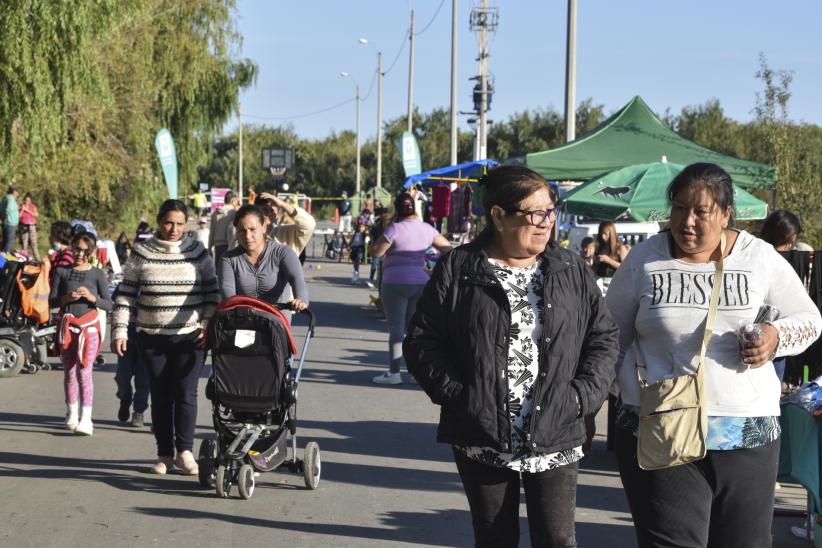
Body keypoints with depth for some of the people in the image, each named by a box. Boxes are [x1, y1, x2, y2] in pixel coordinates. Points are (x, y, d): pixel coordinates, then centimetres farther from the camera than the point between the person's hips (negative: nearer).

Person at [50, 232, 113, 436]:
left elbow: (108, 304, -1)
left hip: (89, 326, -3)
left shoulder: (97, 274, 2)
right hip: (67, 326, 3)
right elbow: (52, 300, 4)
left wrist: (92, 297, -18)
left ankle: (85, 419, -10)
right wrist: (66, 298, -15)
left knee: (84, 372, -9)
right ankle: (72, 415, 20)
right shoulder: (62, 272, 7)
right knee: (69, 372, 7)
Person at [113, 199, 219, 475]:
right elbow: (126, 294, 5)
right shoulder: (141, 253, 2)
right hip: (152, 337, 1)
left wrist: (209, 325, -3)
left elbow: (212, 292, 7)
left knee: (186, 393, -7)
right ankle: (164, 454, 12)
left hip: (190, 337, -1)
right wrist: (120, 330, -1)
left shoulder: (198, 252, 3)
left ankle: (185, 452, -1)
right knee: (161, 396, 5)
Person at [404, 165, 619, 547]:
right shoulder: (457, 271, -1)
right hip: (482, 439, 0)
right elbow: (422, 342, -1)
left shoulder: (571, 270, 6)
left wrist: (583, 395, -5)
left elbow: (603, 336, 8)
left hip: (554, 441, 1)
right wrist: (456, 394, -11)